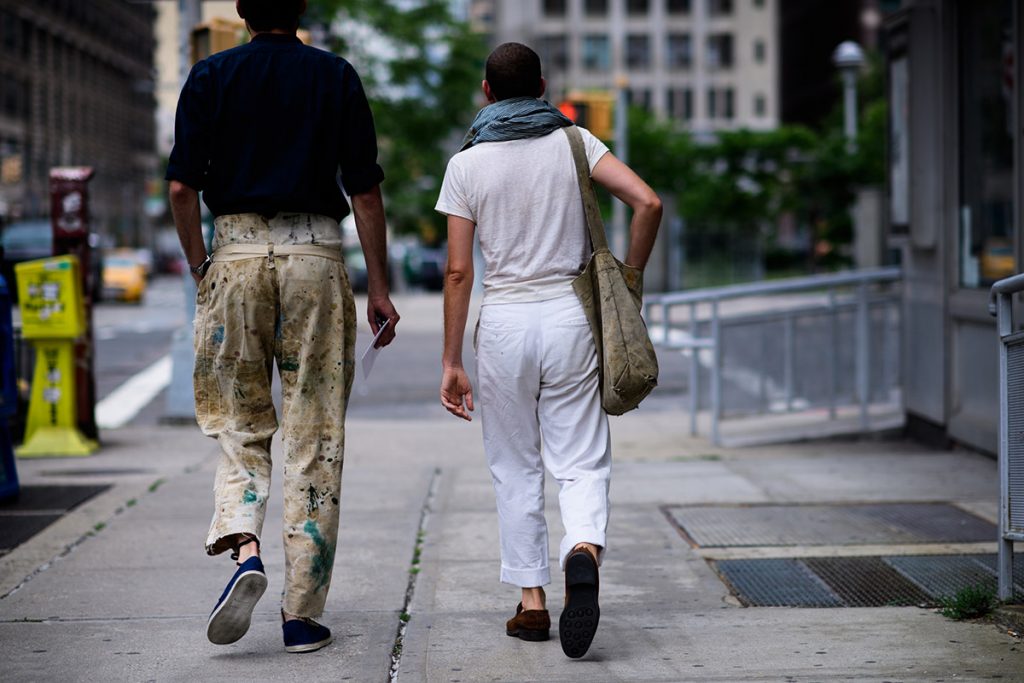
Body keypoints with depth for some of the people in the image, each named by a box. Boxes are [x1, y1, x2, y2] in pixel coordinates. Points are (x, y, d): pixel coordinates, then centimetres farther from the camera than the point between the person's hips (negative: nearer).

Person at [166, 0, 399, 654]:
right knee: (315, 439, 3)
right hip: (316, 256, 0)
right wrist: (379, 288, 6)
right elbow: (366, 191, 1)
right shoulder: (337, 77, 5)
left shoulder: (210, 76, 5)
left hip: (236, 253, 0)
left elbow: (182, 187, -2)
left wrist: (200, 268, 11)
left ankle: (244, 546, -15)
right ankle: (303, 614, 4)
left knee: (240, 426, 12)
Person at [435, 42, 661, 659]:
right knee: (581, 463, 4)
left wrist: (452, 363, 2)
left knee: (516, 470, 12)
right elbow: (648, 203, -8)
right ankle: (584, 552, -26)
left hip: (504, 322, 0)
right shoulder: (573, 143, 3)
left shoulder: (467, 164, 1)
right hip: (568, 314, 0)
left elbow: (459, 271, -2)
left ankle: (532, 601, 12)